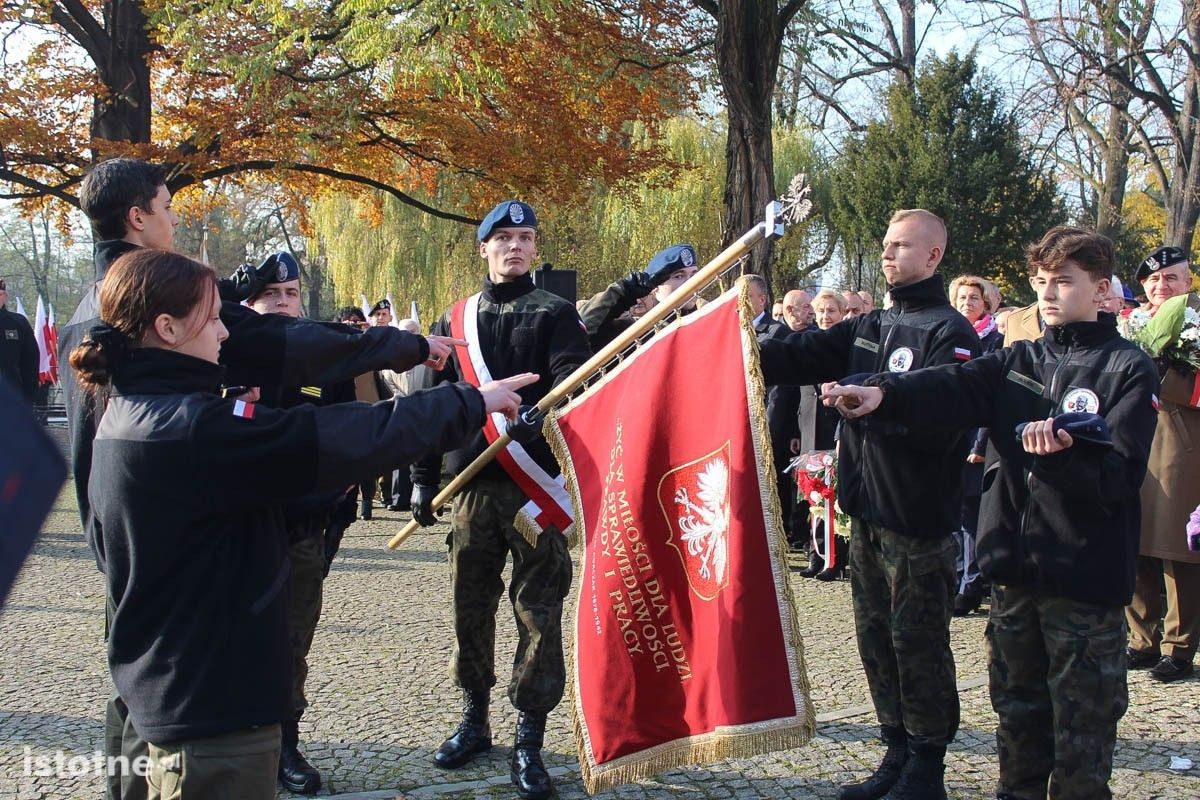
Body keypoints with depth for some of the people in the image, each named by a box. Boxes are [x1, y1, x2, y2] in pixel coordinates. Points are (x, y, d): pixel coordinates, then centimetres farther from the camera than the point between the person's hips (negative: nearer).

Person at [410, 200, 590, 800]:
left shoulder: (555, 314, 4)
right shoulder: (455, 321, 13)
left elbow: (575, 380, -12)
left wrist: (543, 412, -33)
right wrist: (423, 478, 11)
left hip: (536, 485, -3)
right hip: (471, 485, 3)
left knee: (538, 611, -2)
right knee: (471, 606, 10)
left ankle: (529, 740, 4)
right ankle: (474, 717, 26)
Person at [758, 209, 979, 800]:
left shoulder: (949, 333, -10)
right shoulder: (870, 327, 13)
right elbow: (803, 358, 5)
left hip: (919, 514, -8)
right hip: (867, 510, 8)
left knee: (918, 642, 1)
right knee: (876, 636, 15)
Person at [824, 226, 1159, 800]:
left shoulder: (1128, 369, -3)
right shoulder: (1018, 361, 10)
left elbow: (1121, 470, -14)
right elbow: (951, 389, -9)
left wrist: (1063, 452, -33)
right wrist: (883, 393, -27)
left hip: (1086, 571, -5)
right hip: (1014, 561, 5)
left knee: (1082, 713, 3)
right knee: (1016, 701, 17)